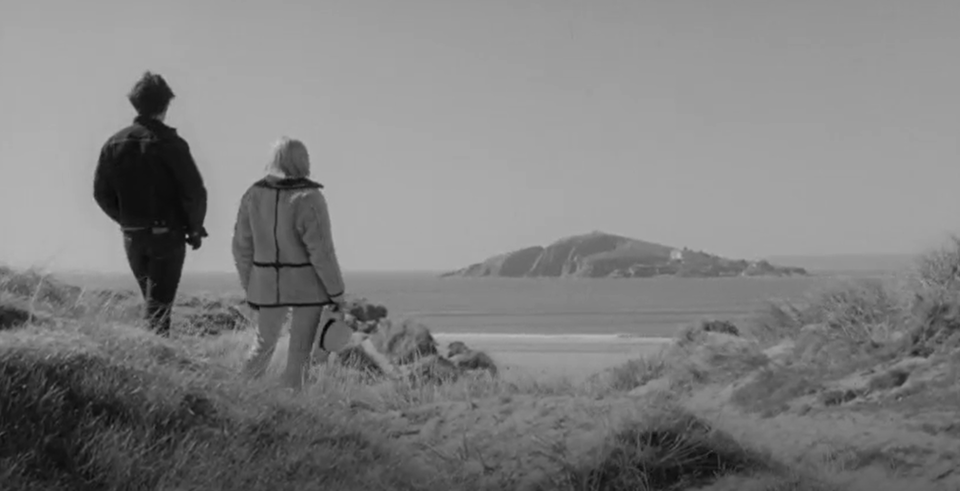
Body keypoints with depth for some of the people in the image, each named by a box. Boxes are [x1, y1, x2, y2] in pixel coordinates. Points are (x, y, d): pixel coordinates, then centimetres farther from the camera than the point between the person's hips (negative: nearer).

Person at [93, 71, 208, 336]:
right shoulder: (169, 143, -13)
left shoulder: (114, 143, 1)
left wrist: (126, 220, 16)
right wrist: (194, 228, 0)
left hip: (132, 236, 4)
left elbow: (101, 193, 5)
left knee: (152, 301, 20)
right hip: (167, 234, -4)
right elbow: (194, 192, -15)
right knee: (159, 305, -2)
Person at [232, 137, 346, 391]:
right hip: (307, 284, -5)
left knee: (263, 344, 20)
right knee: (299, 353, 6)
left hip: (267, 283, 5)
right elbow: (321, 252, -17)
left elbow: (242, 245, 6)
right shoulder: (308, 198, -16)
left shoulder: (254, 194, 0)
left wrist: (249, 287, 16)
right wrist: (337, 294, -8)